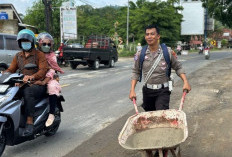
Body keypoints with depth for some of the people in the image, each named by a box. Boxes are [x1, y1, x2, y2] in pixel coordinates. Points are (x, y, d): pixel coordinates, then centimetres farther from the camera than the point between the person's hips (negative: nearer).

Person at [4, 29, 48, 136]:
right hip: (22, 85, 5)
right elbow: (11, 69, 16)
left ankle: (29, 123, -39)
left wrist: (32, 77, -33)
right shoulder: (18, 56, 20)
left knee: (28, 92, -38)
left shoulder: (39, 55, 2)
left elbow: (43, 70, -13)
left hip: (38, 85, -5)